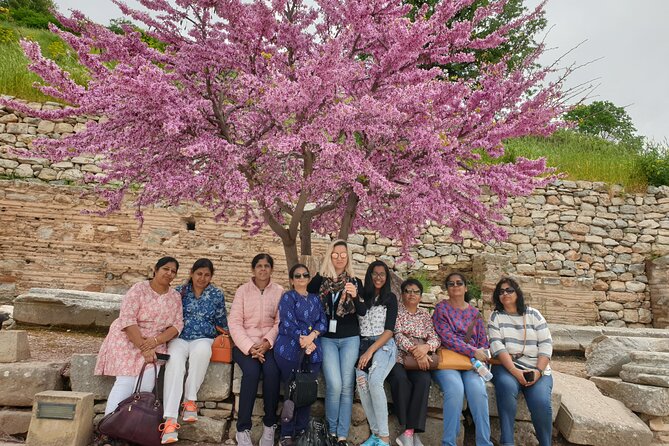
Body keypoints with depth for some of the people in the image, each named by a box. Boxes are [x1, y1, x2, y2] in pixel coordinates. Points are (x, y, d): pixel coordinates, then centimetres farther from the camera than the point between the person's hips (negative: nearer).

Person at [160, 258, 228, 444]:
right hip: (179, 338, 0)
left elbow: (221, 322, 15)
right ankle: (170, 420, -38)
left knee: (201, 351, -38)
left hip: (203, 339, 0)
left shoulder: (217, 295, 7)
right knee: (174, 362, -34)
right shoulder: (179, 291, 7)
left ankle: (190, 400, -23)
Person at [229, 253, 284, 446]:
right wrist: (249, 347, -17)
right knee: (251, 371, -29)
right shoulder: (242, 291, 3)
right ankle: (243, 428, -18)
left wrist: (267, 343, -17)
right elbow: (234, 322, -4)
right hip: (245, 343, 0)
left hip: (270, 343, 1)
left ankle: (270, 424, -12)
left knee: (271, 371, -28)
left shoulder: (279, 291, 5)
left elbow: (280, 322, -1)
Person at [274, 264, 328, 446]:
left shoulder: (315, 298, 19)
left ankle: (302, 431, 13)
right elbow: (288, 323, -8)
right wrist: (304, 342, -14)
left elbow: (323, 321, 7)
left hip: (313, 351, 4)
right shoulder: (288, 297, 5)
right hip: (290, 349, -4)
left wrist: (311, 337, -11)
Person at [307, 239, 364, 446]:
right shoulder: (319, 279, 3)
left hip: (350, 339, 1)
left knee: (346, 386, -1)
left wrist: (355, 296, -24)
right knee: (334, 385, -11)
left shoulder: (355, 282, 6)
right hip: (327, 338, -1)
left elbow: (362, 312, -4)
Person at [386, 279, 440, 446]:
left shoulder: (425, 315, 18)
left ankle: (409, 431, -27)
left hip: (420, 360, 3)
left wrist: (425, 347, -18)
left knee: (424, 380, -29)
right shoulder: (396, 311, 7)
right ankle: (411, 431, -24)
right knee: (401, 379, -34)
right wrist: (415, 351, -23)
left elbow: (435, 338, 6)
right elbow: (398, 335, -8)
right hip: (398, 357, -3)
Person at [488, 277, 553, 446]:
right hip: (507, 365, -1)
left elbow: (546, 344, 2)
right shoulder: (496, 316, 6)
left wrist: (539, 371, -13)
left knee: (541, 402, -26)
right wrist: (514, 371, -20)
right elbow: (497, 346, -7)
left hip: (536, 368, 1)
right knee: (507, 386, -34)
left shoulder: (533, 314, 8)